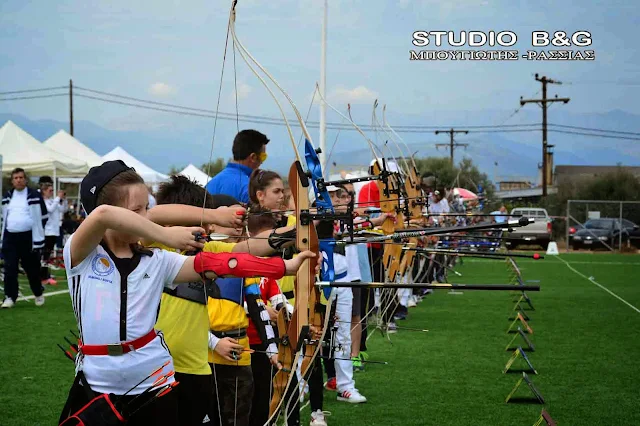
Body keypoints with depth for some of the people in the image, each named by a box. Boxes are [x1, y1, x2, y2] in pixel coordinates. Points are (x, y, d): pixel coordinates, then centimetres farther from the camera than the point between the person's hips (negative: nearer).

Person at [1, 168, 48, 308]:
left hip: (28, 238, -3)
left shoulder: (35, 196, -2)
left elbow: (42, 217, -3)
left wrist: (38, 238, -9)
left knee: (32, 269, 6)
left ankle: (39, 294, 26)